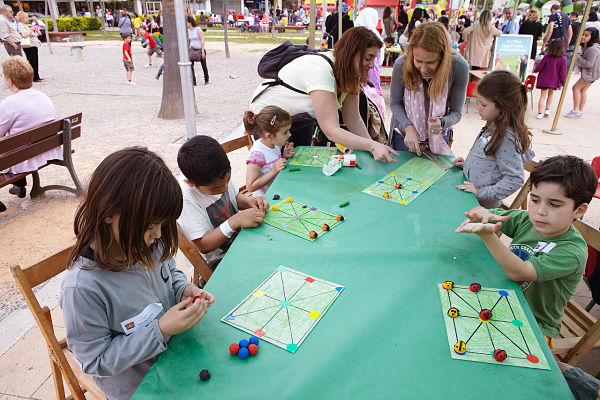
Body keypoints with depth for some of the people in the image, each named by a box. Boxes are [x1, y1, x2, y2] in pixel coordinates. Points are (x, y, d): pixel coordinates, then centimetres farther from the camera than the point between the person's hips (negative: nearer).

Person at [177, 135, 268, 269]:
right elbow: (202, 246, -24)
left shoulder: (221, 176, -9)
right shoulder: (185, 198, -28)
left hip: (238, 239, 7)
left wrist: (249, 201, -11)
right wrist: (235, 222, -33)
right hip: (215, 263, -7)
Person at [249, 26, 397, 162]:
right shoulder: (321, 71, -37)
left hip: (302, 117, 7)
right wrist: (372, 146, -48)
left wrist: (373, 147, -23)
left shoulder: (350, 72, -12)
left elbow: (353, 119, -11)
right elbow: (331, 131, -42)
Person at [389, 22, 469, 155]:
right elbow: (394, 102, -11)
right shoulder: (402, 64, -25)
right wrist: (408, 127, -26)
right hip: (404, 132, 0)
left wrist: (441, 123, -37)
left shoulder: (459, 67, -25)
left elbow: (456, 111, -15)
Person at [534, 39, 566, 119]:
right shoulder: (563, 59, -11)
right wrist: (563, 82, 2)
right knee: (550, 94, 22)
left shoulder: (546, 57, -9)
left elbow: (539, 67, -4)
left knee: (543, 95, 4)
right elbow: (563, 73, -9)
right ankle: (547, 109, 19)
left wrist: (534, 71, 18)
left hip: (543, 80, 0)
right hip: (554, 81, 0)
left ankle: (540, 113, -3)